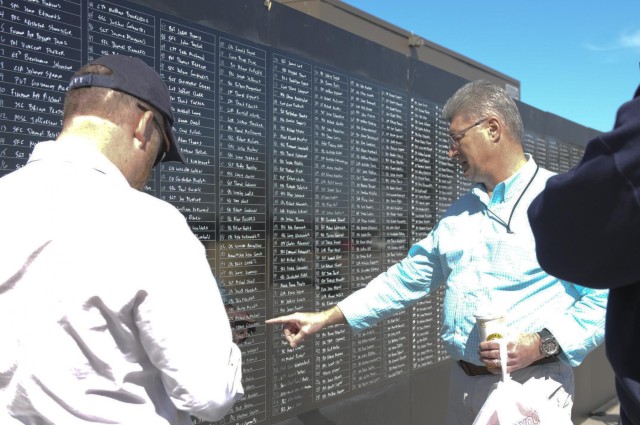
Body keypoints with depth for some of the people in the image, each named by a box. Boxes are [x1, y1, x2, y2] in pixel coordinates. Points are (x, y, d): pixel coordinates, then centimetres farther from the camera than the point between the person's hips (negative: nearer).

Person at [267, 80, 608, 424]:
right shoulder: (458, 213, 11)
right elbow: (407, 278, 12)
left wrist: (541, 343, -22)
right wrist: (326, 317, 9)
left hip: (530, 388, -6)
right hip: (463, 383, 6)